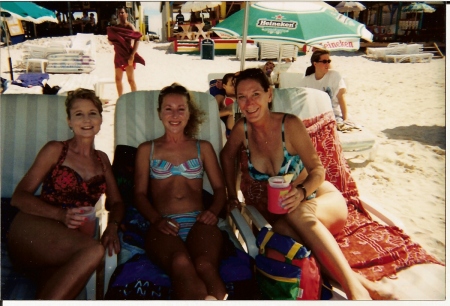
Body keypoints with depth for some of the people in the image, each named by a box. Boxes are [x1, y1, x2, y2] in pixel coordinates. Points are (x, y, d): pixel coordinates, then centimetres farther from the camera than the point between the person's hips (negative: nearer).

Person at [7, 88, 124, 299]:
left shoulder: (101, 159, 20)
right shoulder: (55, 150, 7)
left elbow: (116, 202, 17)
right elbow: (19, 197, 2)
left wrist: (112, 226, -7)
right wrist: (61, 214, -18)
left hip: (68, 238, 3)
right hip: (31, 230, -2)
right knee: (94, 250, -35)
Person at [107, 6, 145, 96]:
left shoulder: (130, 26, -5)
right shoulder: (115, 27, 13)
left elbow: (137, 40, -16)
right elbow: (111, 42, 16)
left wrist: (132, 55, -23)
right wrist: (110, 35, -7)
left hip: (128, 56, -6)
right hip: (118, 55, 7)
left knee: (131, 79, -8)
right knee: (118, 79, 9)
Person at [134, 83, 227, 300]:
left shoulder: (203, 148, 22)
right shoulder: (147, 150, 20)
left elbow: (219, 187, 18)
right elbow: (139, 193, 12)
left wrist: (213, 211, -5)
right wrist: (156, 219, -8)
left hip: (199, 222, 1)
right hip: (163, 226, 0)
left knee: (205, 266, -35)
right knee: (181, 263, -37)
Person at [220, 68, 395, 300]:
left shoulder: (290, 124, -15)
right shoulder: (242, 129, -7)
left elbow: (317, 170, -9)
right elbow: (227, 156, 13)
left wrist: (301, 192, -29)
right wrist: (232, 197, 10)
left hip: (315, 197, -2)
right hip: (277, 215, 2)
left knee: (298, 215, -38)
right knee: (282, 230, -35)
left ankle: (356, 289, -38)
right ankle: (360, 284, -33)